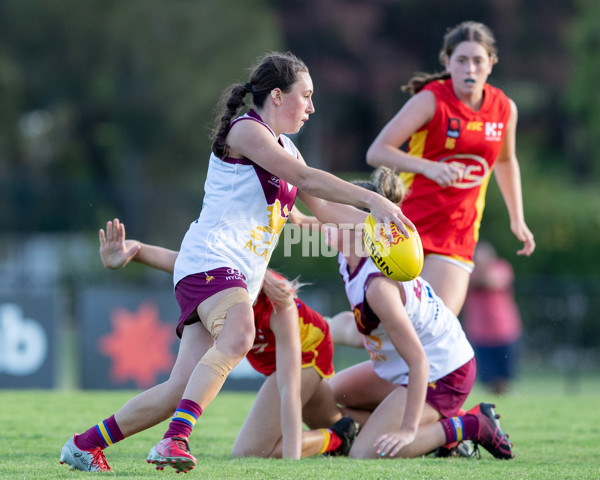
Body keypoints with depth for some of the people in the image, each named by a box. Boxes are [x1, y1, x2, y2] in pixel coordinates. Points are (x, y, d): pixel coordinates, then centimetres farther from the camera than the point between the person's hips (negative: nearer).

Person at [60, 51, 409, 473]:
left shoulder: (285, 149, 26)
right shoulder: (245, 130, -3)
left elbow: (323, 209, 29)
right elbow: (307, 179, -13)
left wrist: (372, 218, 16)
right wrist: (373, 199, -15)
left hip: (241, 280, 9)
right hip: (210, 260, -9)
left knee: (183, 388, -4)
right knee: (237, 337, -37)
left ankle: (83, 445, 5)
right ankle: (176, 439, -46)